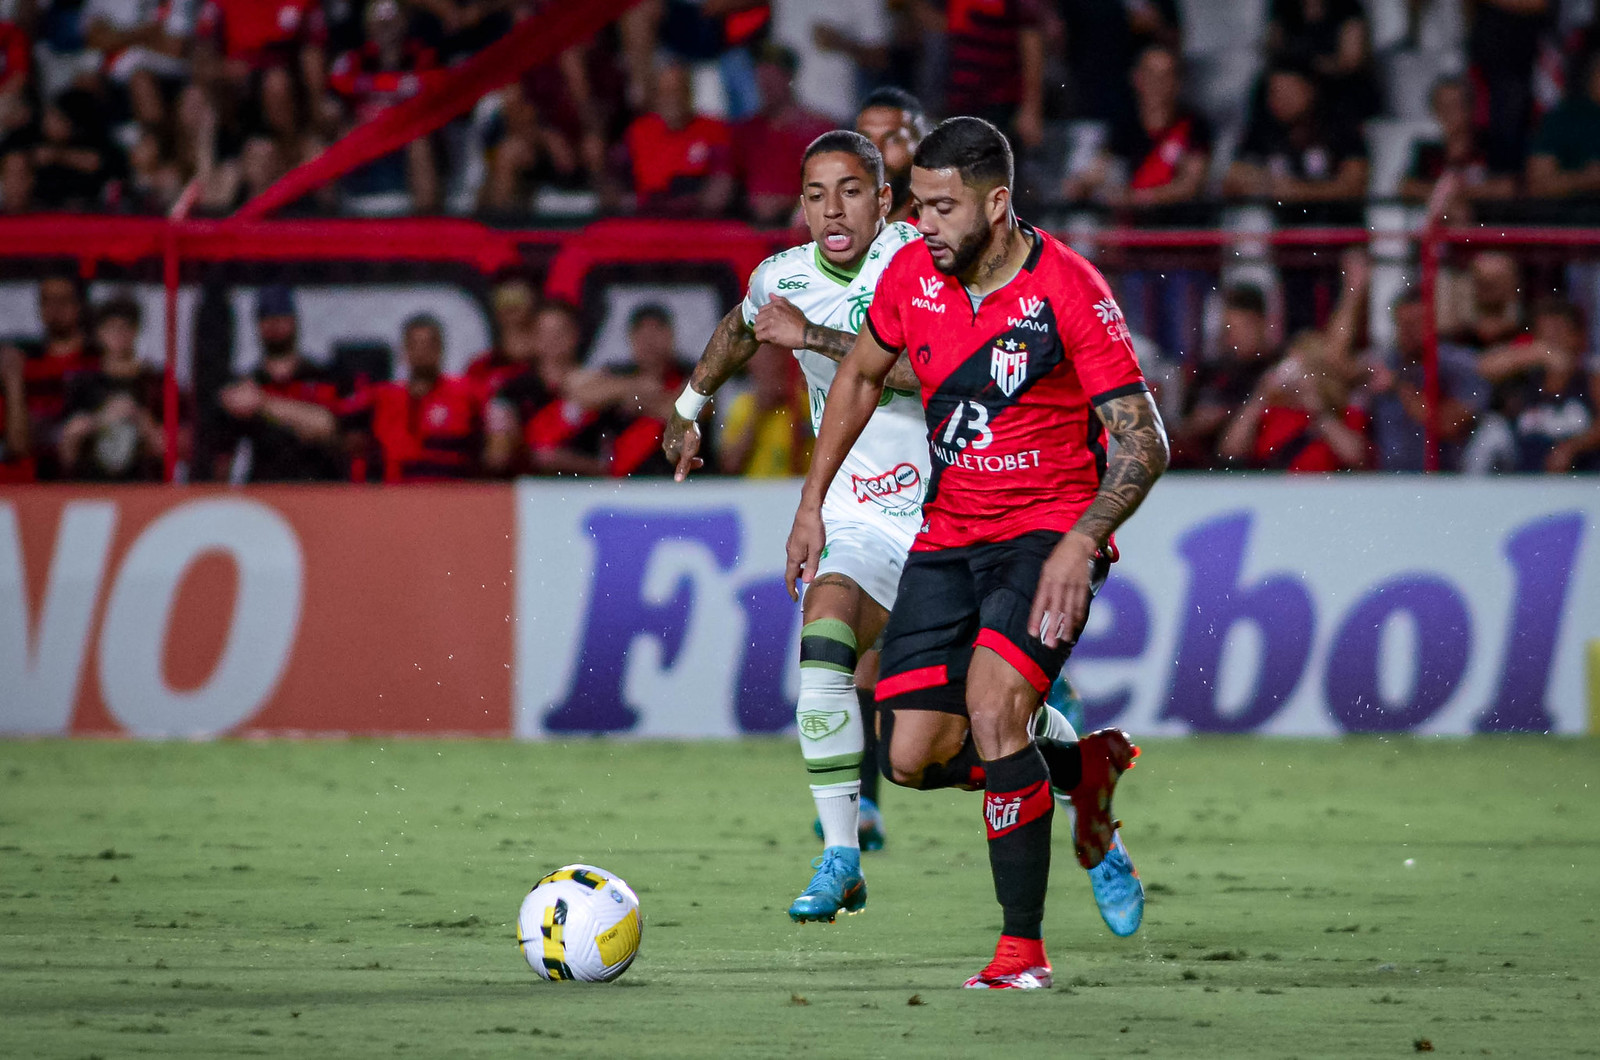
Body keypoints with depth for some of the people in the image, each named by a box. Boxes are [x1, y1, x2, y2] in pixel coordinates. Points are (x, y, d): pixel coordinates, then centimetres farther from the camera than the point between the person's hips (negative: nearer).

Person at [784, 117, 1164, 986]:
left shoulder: (1067, 291, -17)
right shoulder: (912, 276, -2)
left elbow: (1143, 441, -15)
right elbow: (861, 376, 18)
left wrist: (1079, 545, -27)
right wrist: (812, 504, 15)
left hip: (1049, 532, -6)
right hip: (947, 537, 6)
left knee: (991, 703, -27)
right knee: (912, 757, -3)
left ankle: (1023, 946, -17)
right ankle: (1086, 769, 24)